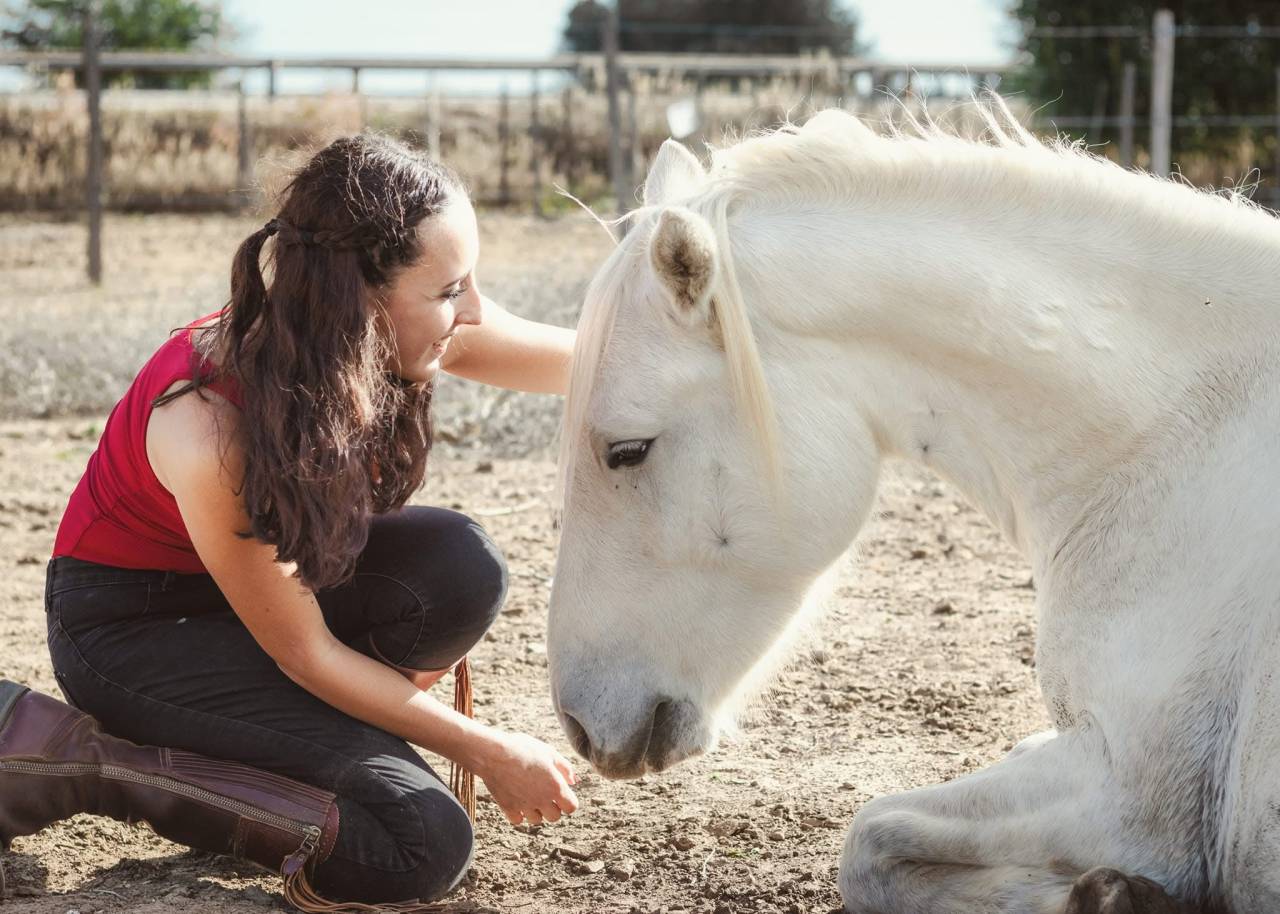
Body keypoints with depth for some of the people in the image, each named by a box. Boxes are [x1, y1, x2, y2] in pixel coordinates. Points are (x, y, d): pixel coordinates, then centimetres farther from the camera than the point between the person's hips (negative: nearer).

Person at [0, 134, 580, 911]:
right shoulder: (208, 431, -35)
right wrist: (490, 754, -16)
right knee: (424, 844, -20)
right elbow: (304, 654, -23)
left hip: (273, 569, 7)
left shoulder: (396, 331, -18)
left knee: (459, 566, -24)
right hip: (130, 624, -7)